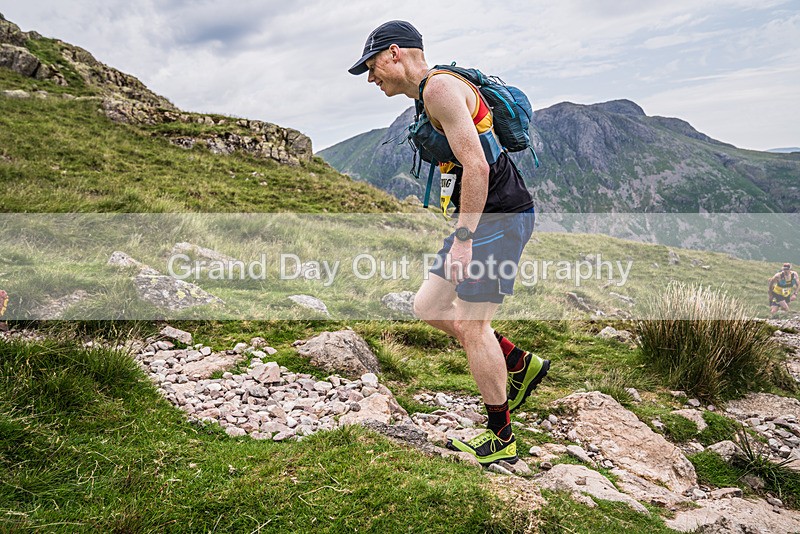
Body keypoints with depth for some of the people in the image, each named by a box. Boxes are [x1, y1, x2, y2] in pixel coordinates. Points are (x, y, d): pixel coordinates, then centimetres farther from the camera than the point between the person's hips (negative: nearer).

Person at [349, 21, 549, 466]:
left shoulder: (439, 87, -13)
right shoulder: (429, 96, 19)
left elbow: (476, 166, -23)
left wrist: (462, 238, -21)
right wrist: (464, 234, 23)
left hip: (500, 216, -10)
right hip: (483, 218, 10)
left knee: (472, 326, -5)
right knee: (428, 307, 10)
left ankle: (501, 439, 12)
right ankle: (520, 365, 21)